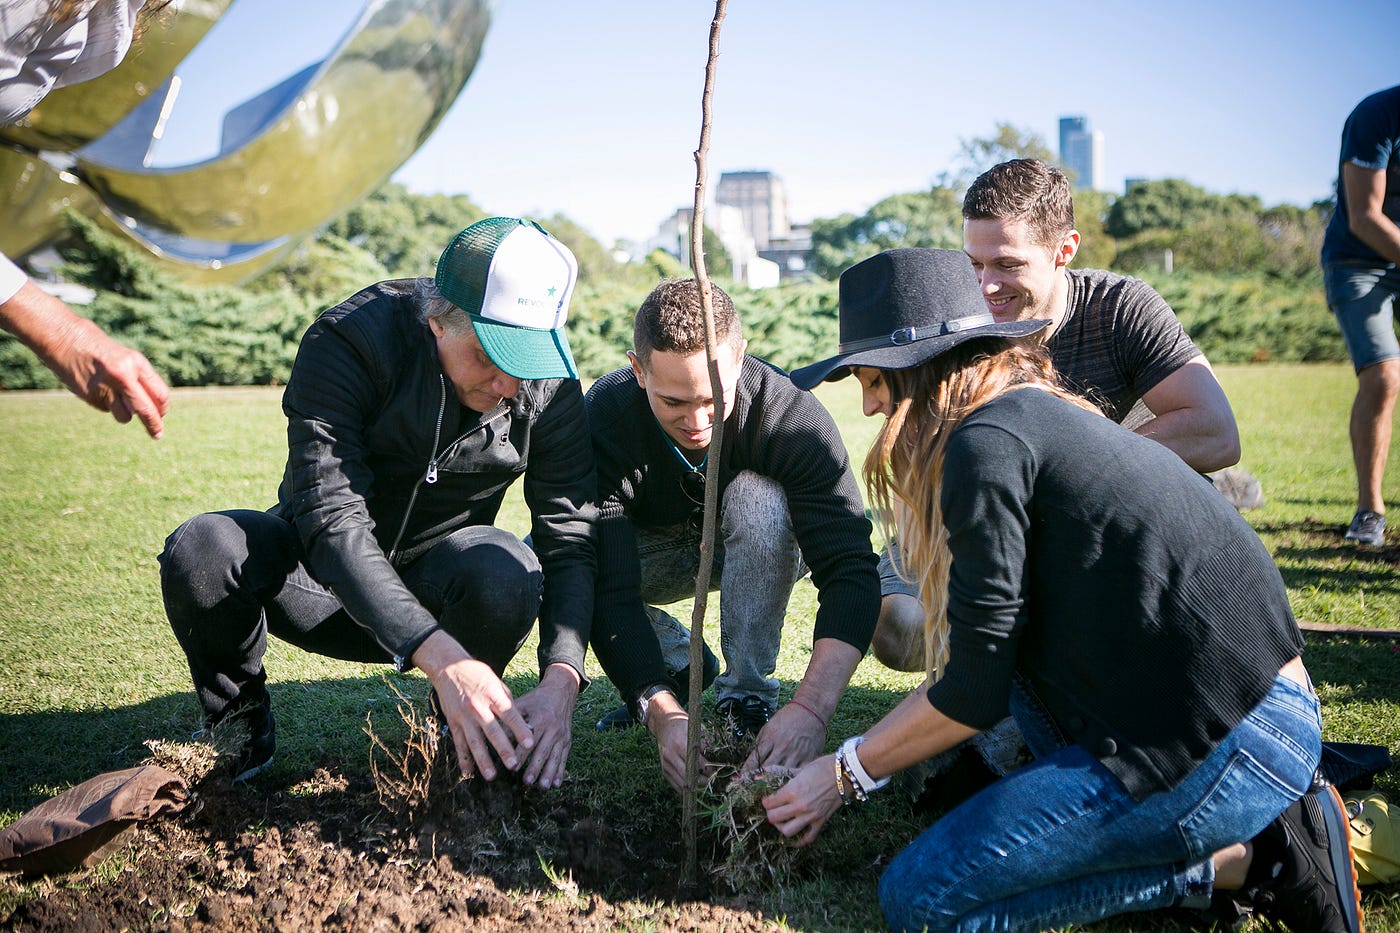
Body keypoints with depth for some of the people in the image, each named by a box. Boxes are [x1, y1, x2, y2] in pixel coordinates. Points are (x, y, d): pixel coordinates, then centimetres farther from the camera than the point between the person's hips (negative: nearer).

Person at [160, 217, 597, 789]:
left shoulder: (550, 382, -16)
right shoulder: (348, 341, -25)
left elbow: (569, 537, -18)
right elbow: (332, 517, -33)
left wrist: (561, 678, -37)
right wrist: (441, 657, -47)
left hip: (432, 591, 1)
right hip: (324, 579, -1)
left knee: (503, 572, -34)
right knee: (200, 550, -30)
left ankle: (473, 742, -4)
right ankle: (241, 722, -1)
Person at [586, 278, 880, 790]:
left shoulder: (792, 416, -33)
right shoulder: (605, 418, -32)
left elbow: (851, 572, -38)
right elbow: (608, 588, -37)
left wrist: (809, 708, -51)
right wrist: (664, 714, -49)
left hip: (761, 549, -1)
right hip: (653, 551, 2)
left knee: (758, 496, -36)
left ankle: (747, 696, -20)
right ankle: (679, 663, -1)